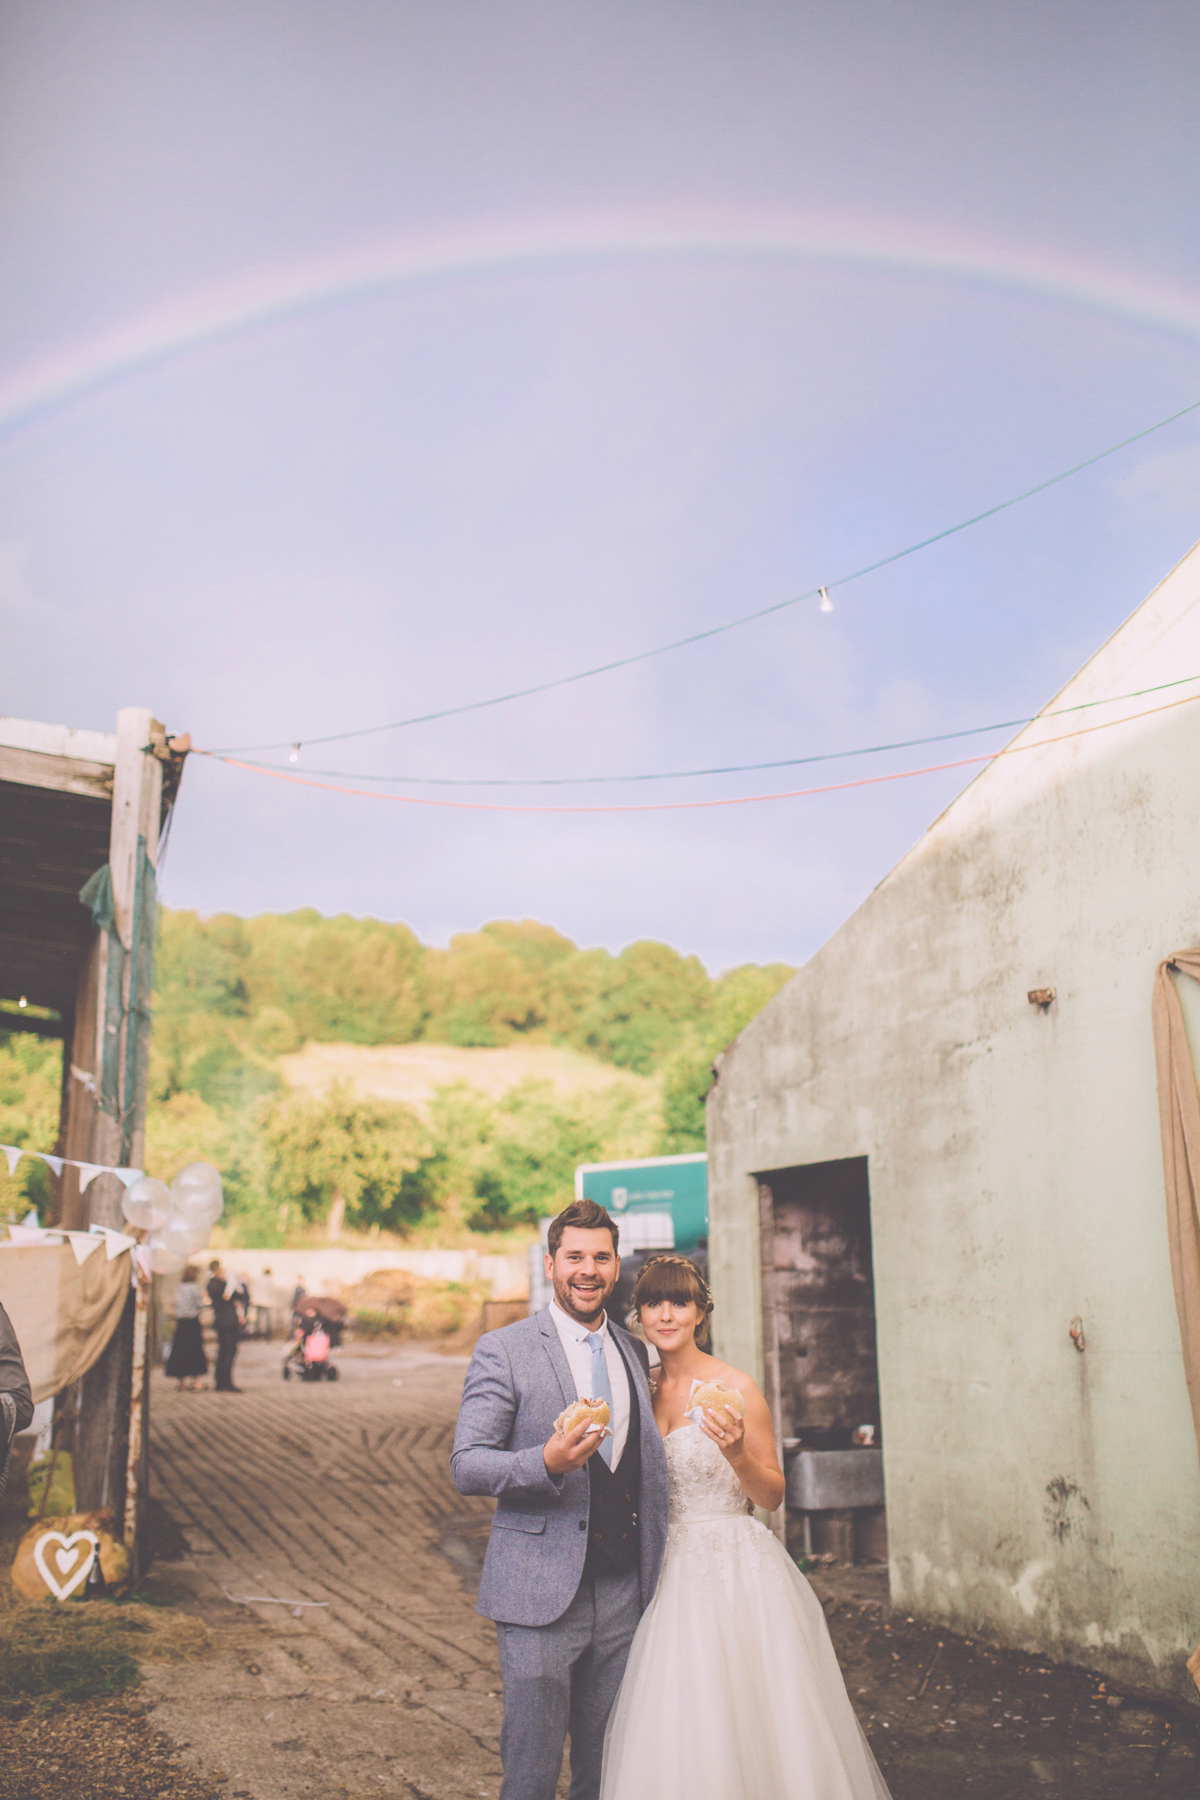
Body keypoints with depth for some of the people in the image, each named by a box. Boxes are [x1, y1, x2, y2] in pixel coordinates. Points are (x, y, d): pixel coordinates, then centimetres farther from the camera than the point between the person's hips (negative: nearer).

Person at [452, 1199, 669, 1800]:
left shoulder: (633, 1351, 11)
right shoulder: (502, 1351, -6)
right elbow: (466, 1466, -10)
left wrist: (657, 1570, 13)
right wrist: (546, 1464, -26)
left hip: (625, 1593, 5)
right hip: (541, 1593, -5)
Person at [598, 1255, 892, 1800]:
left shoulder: (734, 1387, -10)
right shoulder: (644, 1390, 6)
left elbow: (771, 1496, -7)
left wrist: (736, 1451, -23)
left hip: (736, 1567, -5)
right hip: (669, 1571, 5)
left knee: (745, 1725, 0)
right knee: (674, 1730, 8)